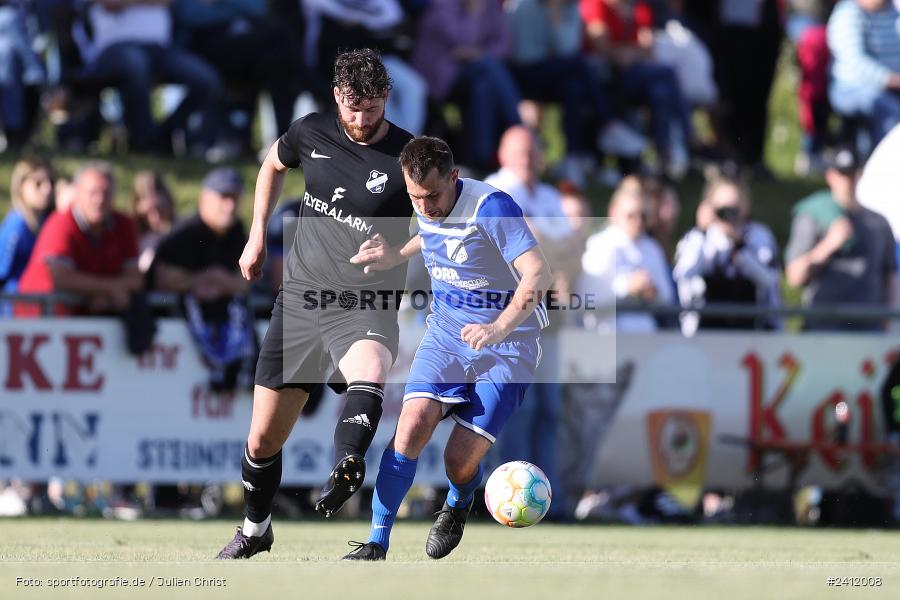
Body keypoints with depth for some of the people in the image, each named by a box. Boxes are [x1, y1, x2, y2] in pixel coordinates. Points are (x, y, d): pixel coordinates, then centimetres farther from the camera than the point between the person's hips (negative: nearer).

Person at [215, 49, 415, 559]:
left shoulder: (409, 159, -9)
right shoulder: (311, 134, 1)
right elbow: (274, 163, 25)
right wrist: (258, 234, 21)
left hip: (366, 308, -4)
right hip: (300, 300, 4)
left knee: (369, 372, -41)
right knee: (263, 439, 8)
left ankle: (346, 472, -64)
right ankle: (256, 530, 34)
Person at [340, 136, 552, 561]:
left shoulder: (491, 207, -23)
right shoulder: (419, 209, -1)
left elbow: (538, 274, -33)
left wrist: (499, 328, -47)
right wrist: (391, 256, 6)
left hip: (507, 340, -5)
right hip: (446, 330, 5)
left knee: (460, 459, -11)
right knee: (414, 421, -21)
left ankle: (458, 507, 28)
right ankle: (376, 545, -14)